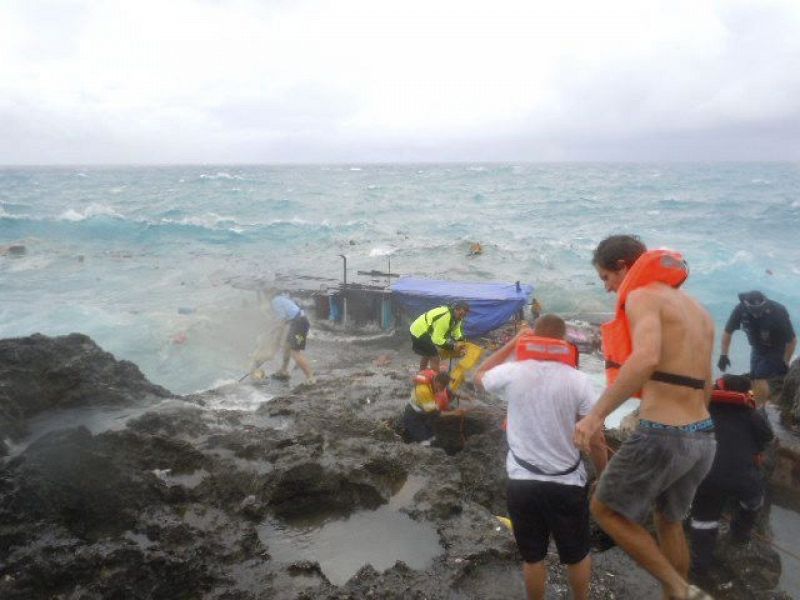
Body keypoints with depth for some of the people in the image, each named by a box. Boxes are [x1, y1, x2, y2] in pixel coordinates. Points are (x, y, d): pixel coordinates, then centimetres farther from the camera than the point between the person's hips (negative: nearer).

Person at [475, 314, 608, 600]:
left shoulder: (513, 373, -8)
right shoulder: (578, 380, -12)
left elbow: (479, 376, 15)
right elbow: (597, 441, -9)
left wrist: (511, 343, 15)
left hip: (521, 482, 1)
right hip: (567, 483, -1)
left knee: (532, 557, 19)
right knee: (577, 554, 22)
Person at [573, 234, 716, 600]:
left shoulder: (642, 297, -10)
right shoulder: (698, 310, 16)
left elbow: (646, 359, -30)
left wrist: (596, 415, -30)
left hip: (662, 437, -9)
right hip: (702, 438, 9)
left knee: (604, 510, 12)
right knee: (669, 521, 27)